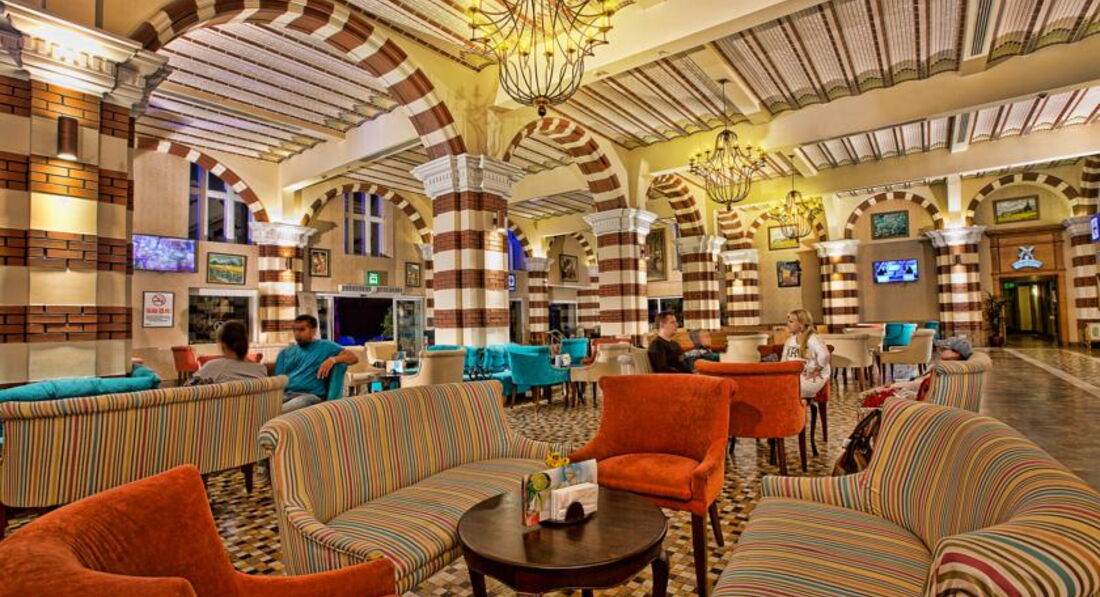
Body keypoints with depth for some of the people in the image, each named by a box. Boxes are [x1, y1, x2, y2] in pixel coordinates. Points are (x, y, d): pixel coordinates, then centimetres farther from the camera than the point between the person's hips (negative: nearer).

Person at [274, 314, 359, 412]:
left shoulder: (325, 346, 15)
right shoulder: (285, 352, 27)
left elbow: (354, 357, 4)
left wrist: (332, 359, -13)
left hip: (310, 396, -3)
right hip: (285, 394, 3)